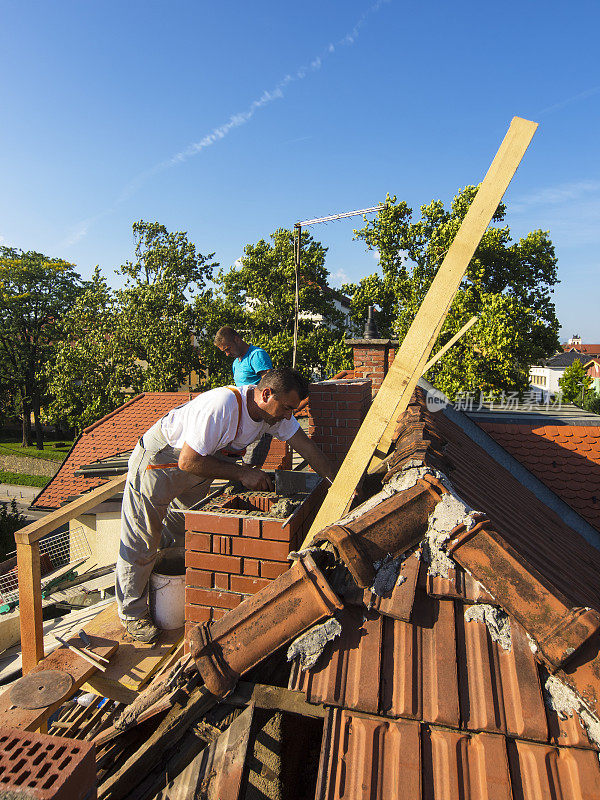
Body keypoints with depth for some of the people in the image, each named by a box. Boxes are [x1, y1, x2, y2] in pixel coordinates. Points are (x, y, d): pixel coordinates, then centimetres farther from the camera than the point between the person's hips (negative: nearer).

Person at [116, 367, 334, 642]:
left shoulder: (275, 411, -14)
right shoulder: (222, 406, -38)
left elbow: (308, 448, -6)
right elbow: (189, 462, -33)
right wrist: (242, 473, -29)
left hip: (199, 465, 7)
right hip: (158, 463, -6)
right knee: (141, 541, 6)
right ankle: (133, 613, 23)